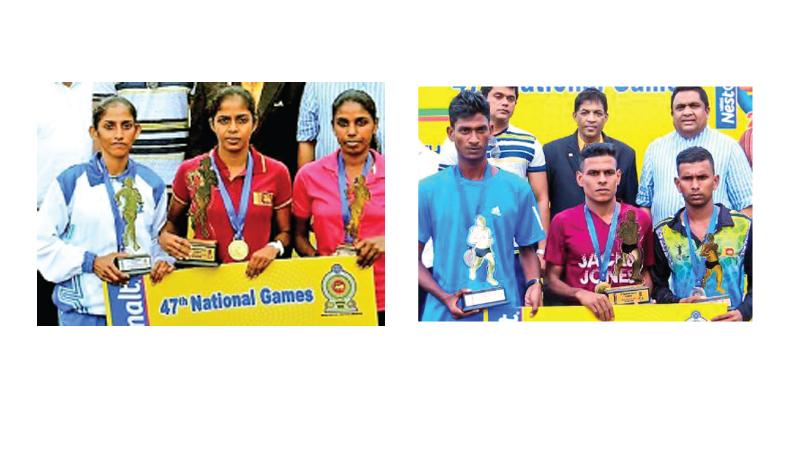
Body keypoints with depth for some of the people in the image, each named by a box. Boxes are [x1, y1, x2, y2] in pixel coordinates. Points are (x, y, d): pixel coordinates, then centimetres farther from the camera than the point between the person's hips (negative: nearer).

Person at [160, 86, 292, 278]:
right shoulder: (190, 172, 3)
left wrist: (273, 248, -7)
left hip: (257, 275, 0)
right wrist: (166, 237, -2)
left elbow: (285, 232, 13)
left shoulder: (276, 173, 3)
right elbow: (172, 221, 18)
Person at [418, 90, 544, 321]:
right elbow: (415, 258, -1)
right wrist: (445, 298, -14)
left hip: (504, 311, 1)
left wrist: (533, 283, -8)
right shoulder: (428, 190, -1)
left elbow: (527, 249, 11)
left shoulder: (517, 188, 3)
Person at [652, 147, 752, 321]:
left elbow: (758, 282, 7)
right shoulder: (664, 233, 9)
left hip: (732, 320, 0)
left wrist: (742, 313, -8)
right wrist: (678, 303, -7)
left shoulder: (743, 226, 8)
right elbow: (658, 285, 11)